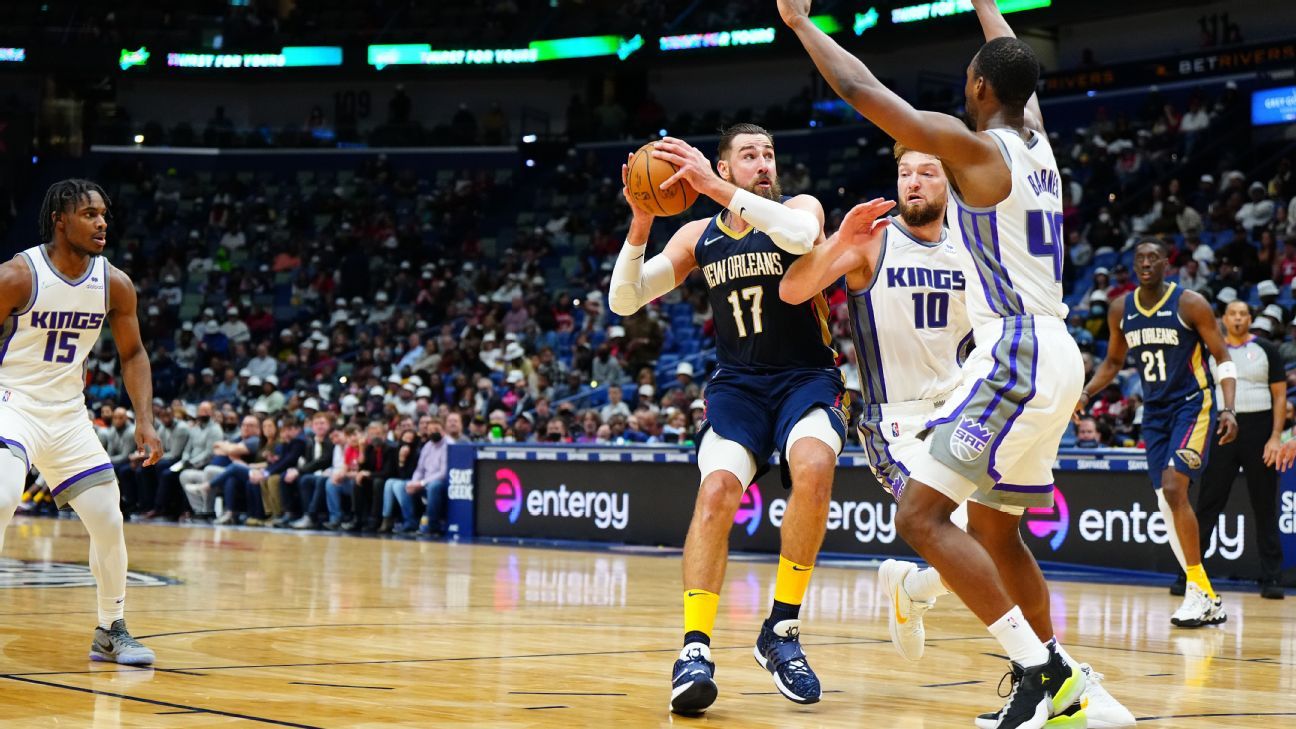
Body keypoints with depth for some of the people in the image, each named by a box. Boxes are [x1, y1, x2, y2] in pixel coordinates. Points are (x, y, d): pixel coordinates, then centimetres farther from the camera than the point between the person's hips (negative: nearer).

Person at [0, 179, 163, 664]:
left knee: (109, 520, 3)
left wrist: (145, 419, -3)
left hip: (68, 414, 5)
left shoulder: (115, 284, -3)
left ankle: (111, 630, 21)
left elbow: (132, 354, 9)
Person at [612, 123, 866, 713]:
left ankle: (782, 630, -18)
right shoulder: (698, 237, 7)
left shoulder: (800, 207, -1)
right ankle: (695, 649, -25)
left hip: (807, 378, -2)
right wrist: (640, 226, -14)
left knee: (814, 467, -32)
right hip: (737, 384, 2)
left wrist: (717, 189, -32)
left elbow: (800, 235, -28)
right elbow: (623, 301, 2)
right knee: (716, 491, -25)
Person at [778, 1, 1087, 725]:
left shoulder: (975, 147, -9)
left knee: (922, 515, -13)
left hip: (1015, 356, -9)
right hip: (1055, 357, 9)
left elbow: (861, 89, -8)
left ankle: (1039, 665, -17)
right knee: (996, 527, 19)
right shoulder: (1038, 141, 12)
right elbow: (1014, 63, 33)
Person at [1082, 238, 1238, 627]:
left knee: (1173, 489, -22)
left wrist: (1229, 409, -20)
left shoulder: (1190, 304, -11)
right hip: (1155, 412, 6)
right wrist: (1086, 392, 2)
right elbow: (1113, 361, 18)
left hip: (1193, 405, -6)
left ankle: (1198, 590, -13)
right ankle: (1208, 602, 12)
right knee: (1167, 503, 3)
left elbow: (1223, 357, -8)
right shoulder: (1121, 309, 4)